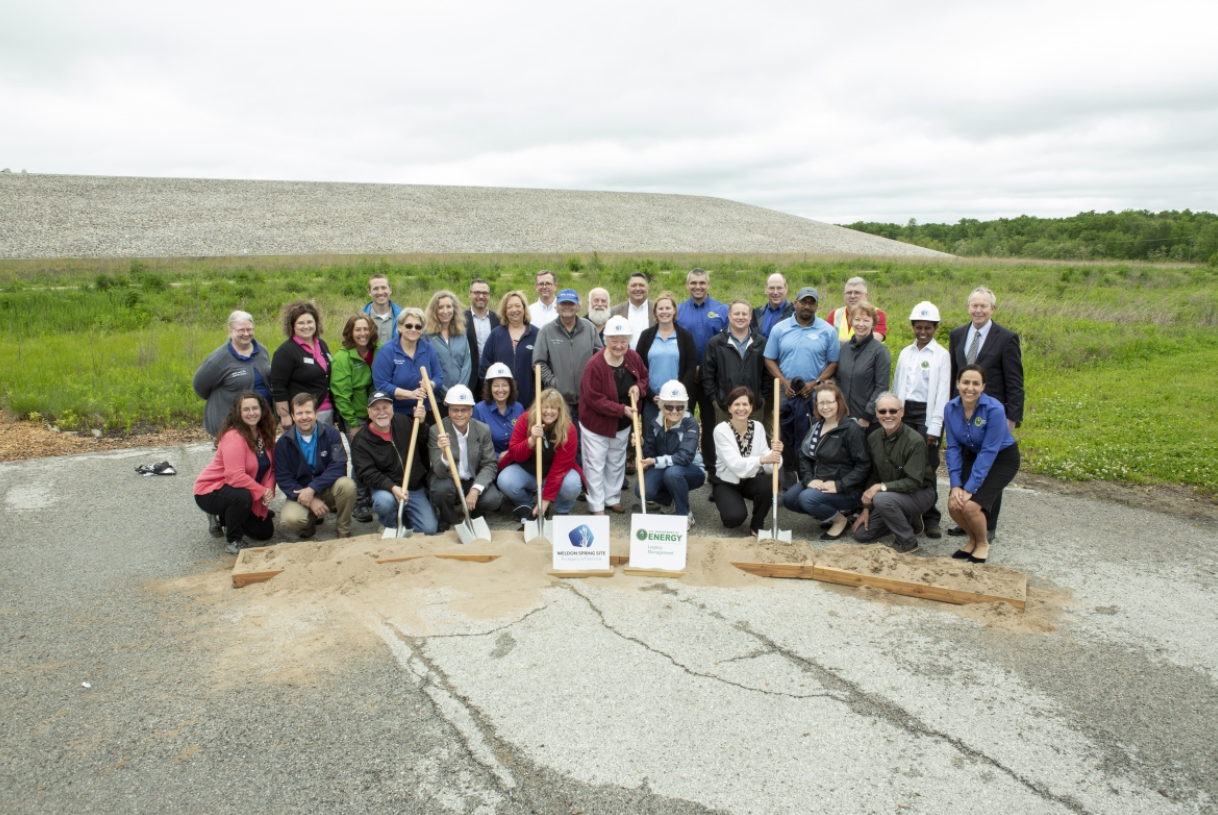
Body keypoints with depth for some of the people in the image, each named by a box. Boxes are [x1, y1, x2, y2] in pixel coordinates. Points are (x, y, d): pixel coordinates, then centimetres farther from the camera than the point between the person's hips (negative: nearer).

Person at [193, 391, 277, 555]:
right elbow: (235, 476, -34)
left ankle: (227, 518, 30)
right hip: (211, 491, -7)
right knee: (242, 496, -39)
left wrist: (269, 489, -20)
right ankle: (232, 540, -13)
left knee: (265, 532, 4)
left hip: (247, 493, 7)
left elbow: (271, 467, -1)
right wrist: (262, 491, -26)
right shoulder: (233, 437, -26)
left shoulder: (265, 434, -3)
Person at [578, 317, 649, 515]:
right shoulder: (595, 364, -27)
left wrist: (639, 387, -14)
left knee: (617, 463, 20)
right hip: (596, 423, -6)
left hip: (622, 424, 6)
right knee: (595, 465, 2)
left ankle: (613, 498, 38)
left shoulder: (634, 358, -7)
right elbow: (594, 399, -26)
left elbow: (644, 376, 10)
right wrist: (621, 409, -29)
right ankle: (597, 507, 14)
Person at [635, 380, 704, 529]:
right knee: (642, 490, -24)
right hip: (664, 469, 4)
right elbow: (650, 455, -4)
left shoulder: (690, 423, -21)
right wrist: (641, 444, -24)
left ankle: (685, 515, -13)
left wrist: (656, 461, -38)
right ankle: (669, 501, 12)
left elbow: (685, 456, -32)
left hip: (691, 470, -4)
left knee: (672, 472, -38)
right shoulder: (655, 424, -6)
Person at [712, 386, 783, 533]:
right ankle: (728, 512, 12)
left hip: (752, 480, 3)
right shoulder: (721, 430, -18)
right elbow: (734, 463, -31)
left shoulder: (758, 427, -7)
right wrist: (762, 459, -46)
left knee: (765, 485, -30)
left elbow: (768, 466, -14)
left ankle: (757, 525, -3)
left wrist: (775, 454, -36)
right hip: (727, 483, -3)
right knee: (735, 517, -28)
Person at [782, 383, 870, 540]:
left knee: (808, 498, -28)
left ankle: (840, 520, -1)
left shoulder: (852, 430, -14)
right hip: (817, 483, 8)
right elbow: (804, 456, 6)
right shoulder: (815, 427, 9)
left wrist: (839, 485, -24)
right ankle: (829, 513, 10)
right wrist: (809, 479, -11)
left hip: (846, 490, -8)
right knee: (789, 499, -9)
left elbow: (863, 466, -17)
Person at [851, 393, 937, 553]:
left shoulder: (915, 441, -22)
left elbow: (914, 482, -25)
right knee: (861, 534, 1)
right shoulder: (873, 439, -2)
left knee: (882, 499, -36)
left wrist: (882, 486, -31)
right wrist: (866, 508, 1)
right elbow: (873, 476, 6)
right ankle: (908, 521, 21)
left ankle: (907, 541, -12)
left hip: (920, 494, -7)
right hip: (890, 494, 7)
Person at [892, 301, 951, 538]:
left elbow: (943, 393, -4)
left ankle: (931, 519, 5)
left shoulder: (941, 355, 0)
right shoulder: (905, 353, 12)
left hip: (926, 413, -4)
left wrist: (935, 427, -10)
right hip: (904, 412, 4)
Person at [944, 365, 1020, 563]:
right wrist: (956, 485, -17)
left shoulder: (994, 409, -26)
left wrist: (970, 488, -26)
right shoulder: (951, 409, -12)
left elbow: (989, 452, -25)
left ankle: (983, 544, 9)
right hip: (973, 455, 5)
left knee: (971, 506, -22)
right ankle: (973, 539, 16)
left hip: (1001, 458, -5)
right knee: (953, 504, -15)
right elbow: (953, 447, -8)